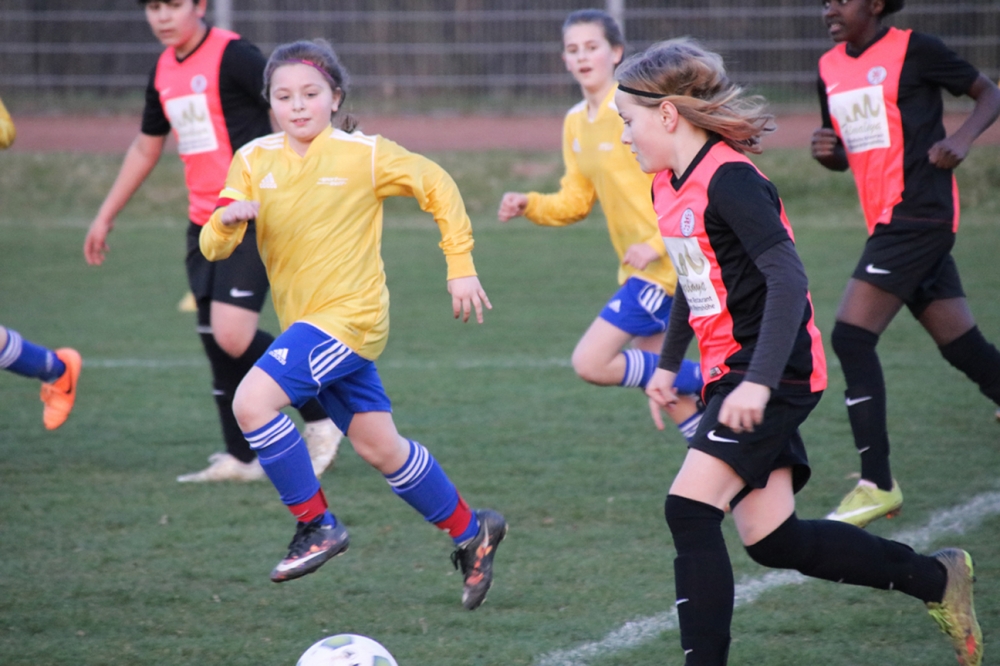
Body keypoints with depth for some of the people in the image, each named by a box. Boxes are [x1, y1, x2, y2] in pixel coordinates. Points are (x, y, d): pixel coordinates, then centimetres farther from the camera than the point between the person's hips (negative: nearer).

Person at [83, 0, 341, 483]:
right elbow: (146, 147, 27)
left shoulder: (232, 56, -12)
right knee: (215, 342, 6)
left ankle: (321, 419, 0)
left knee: (232, 334, -18)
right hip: (204, 223, 8)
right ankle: (241, 458, 16)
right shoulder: (164, 72, 13)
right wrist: (105, 216, 31)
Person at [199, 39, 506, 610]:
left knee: (253, 401, -23)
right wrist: (228, 218, -25)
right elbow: (214, 247, -2)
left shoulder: (364, 154, -8)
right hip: (307, 322, 6)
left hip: (351, 315, -6)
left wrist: (461, 268, 0)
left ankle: (317, 525, -9)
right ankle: (472, 532, 31)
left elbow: (439, 187, 3)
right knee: (379, 447, 13)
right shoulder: (255, 161, 3)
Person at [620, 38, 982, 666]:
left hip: (773, 376, -9)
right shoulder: (670, 184, 11)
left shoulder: (729, 180, -17)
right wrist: (668, 366, 30)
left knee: (690, 512, -16)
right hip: (733, 373, 9)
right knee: (773, 540, 9)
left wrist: (759, 381, -33)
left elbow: (788, 278, -26)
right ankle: (935, 578, 23)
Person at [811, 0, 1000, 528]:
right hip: (888, 222, 8)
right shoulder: (830, 68, 14)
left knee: (851, 338, -15)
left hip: (919, 216, -8)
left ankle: (878, 485, -13)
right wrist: (824, 150, 1)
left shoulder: (913, 50, -7)